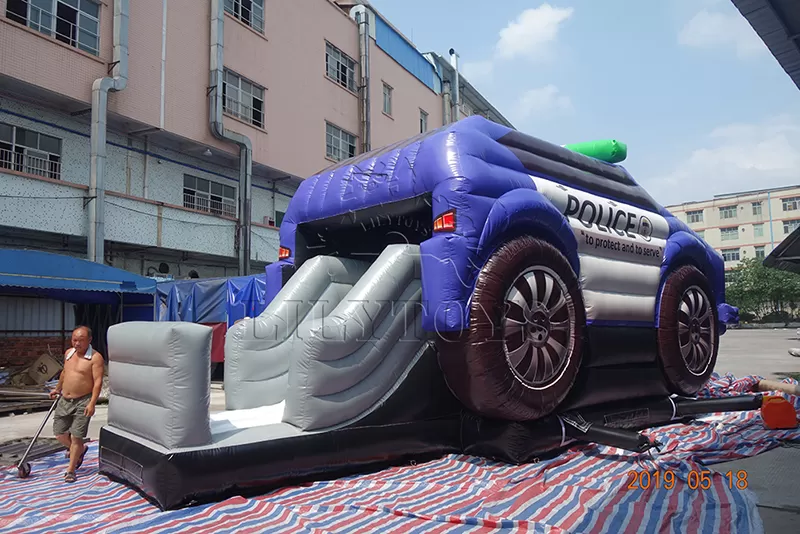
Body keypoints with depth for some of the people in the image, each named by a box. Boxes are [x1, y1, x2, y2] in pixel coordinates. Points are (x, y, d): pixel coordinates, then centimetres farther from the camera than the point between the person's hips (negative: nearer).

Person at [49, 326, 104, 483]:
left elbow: (98, 381, -18)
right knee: (59, 433, 11)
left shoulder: (95, 357, -15)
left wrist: (92, 403, -25)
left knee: (76, 436, -3)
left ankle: (70, 470, 10)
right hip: (64, 400, 7)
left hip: (82, 402, -7)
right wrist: (58, 389, 35)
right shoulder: (68, 353, 7)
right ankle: (80, 449, 37)